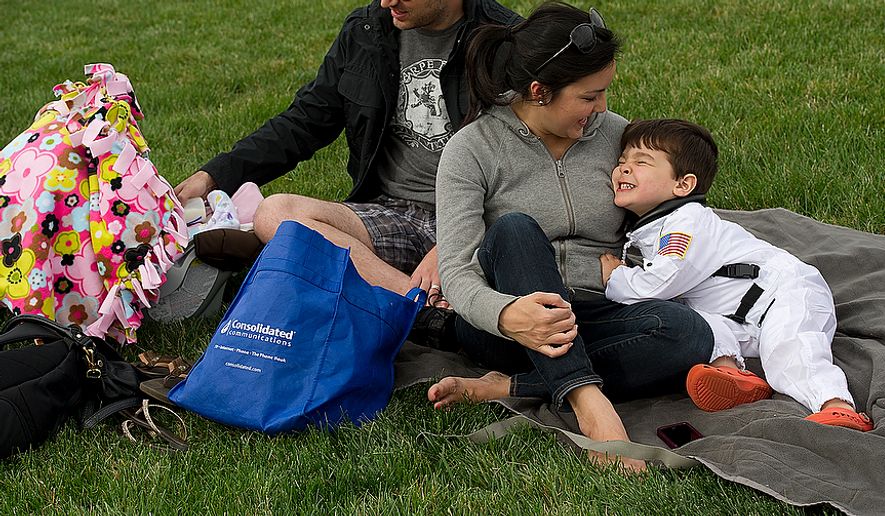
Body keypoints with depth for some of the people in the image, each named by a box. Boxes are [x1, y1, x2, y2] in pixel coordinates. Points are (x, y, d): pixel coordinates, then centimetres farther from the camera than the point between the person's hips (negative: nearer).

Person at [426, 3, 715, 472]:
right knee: (515, 228, -32)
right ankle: (587, 400, -41)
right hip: (504, 324, -3)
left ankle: (504, 388, -28)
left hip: (593, 324, 3)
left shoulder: (617, 137, 5)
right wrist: (508, 315, -39)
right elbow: (457, 272, -16)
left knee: (688, 333, -28)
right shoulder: (471, 150, -7)